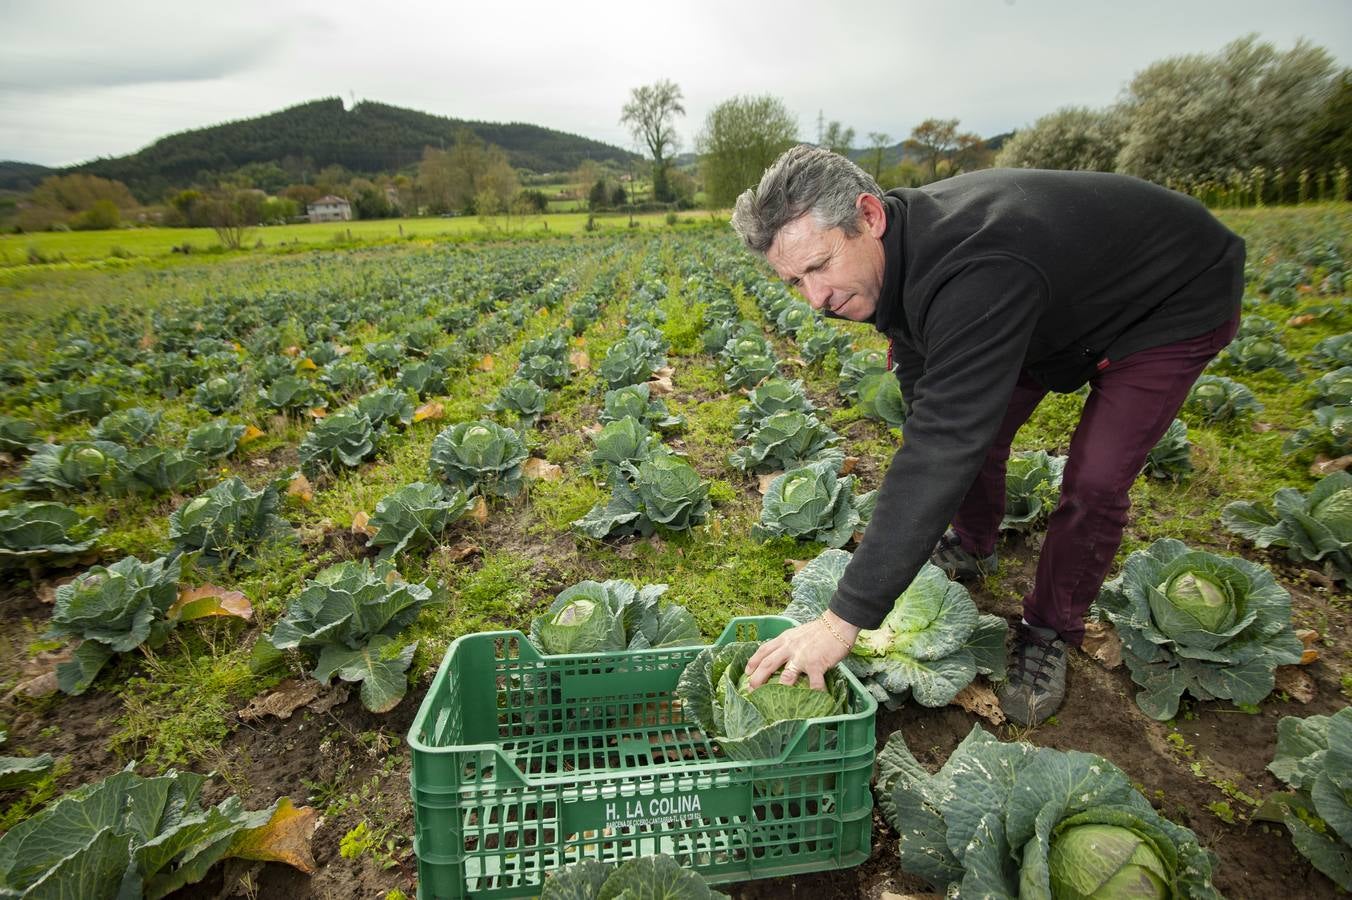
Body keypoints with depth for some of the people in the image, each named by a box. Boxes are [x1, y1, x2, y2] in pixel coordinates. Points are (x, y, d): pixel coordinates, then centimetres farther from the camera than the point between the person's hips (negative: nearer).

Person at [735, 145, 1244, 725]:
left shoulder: (974, 275, -45)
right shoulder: (894, 252, -16)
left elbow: (944, 450, -50)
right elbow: (931, 418, -6)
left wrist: (845, 618, -49)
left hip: (1176, 303, -7)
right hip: (1064, 301, 7)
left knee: (1094, 481, -18)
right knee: (974, 425, 4)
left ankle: (1049, 633, 7)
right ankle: (971, 548, 33)